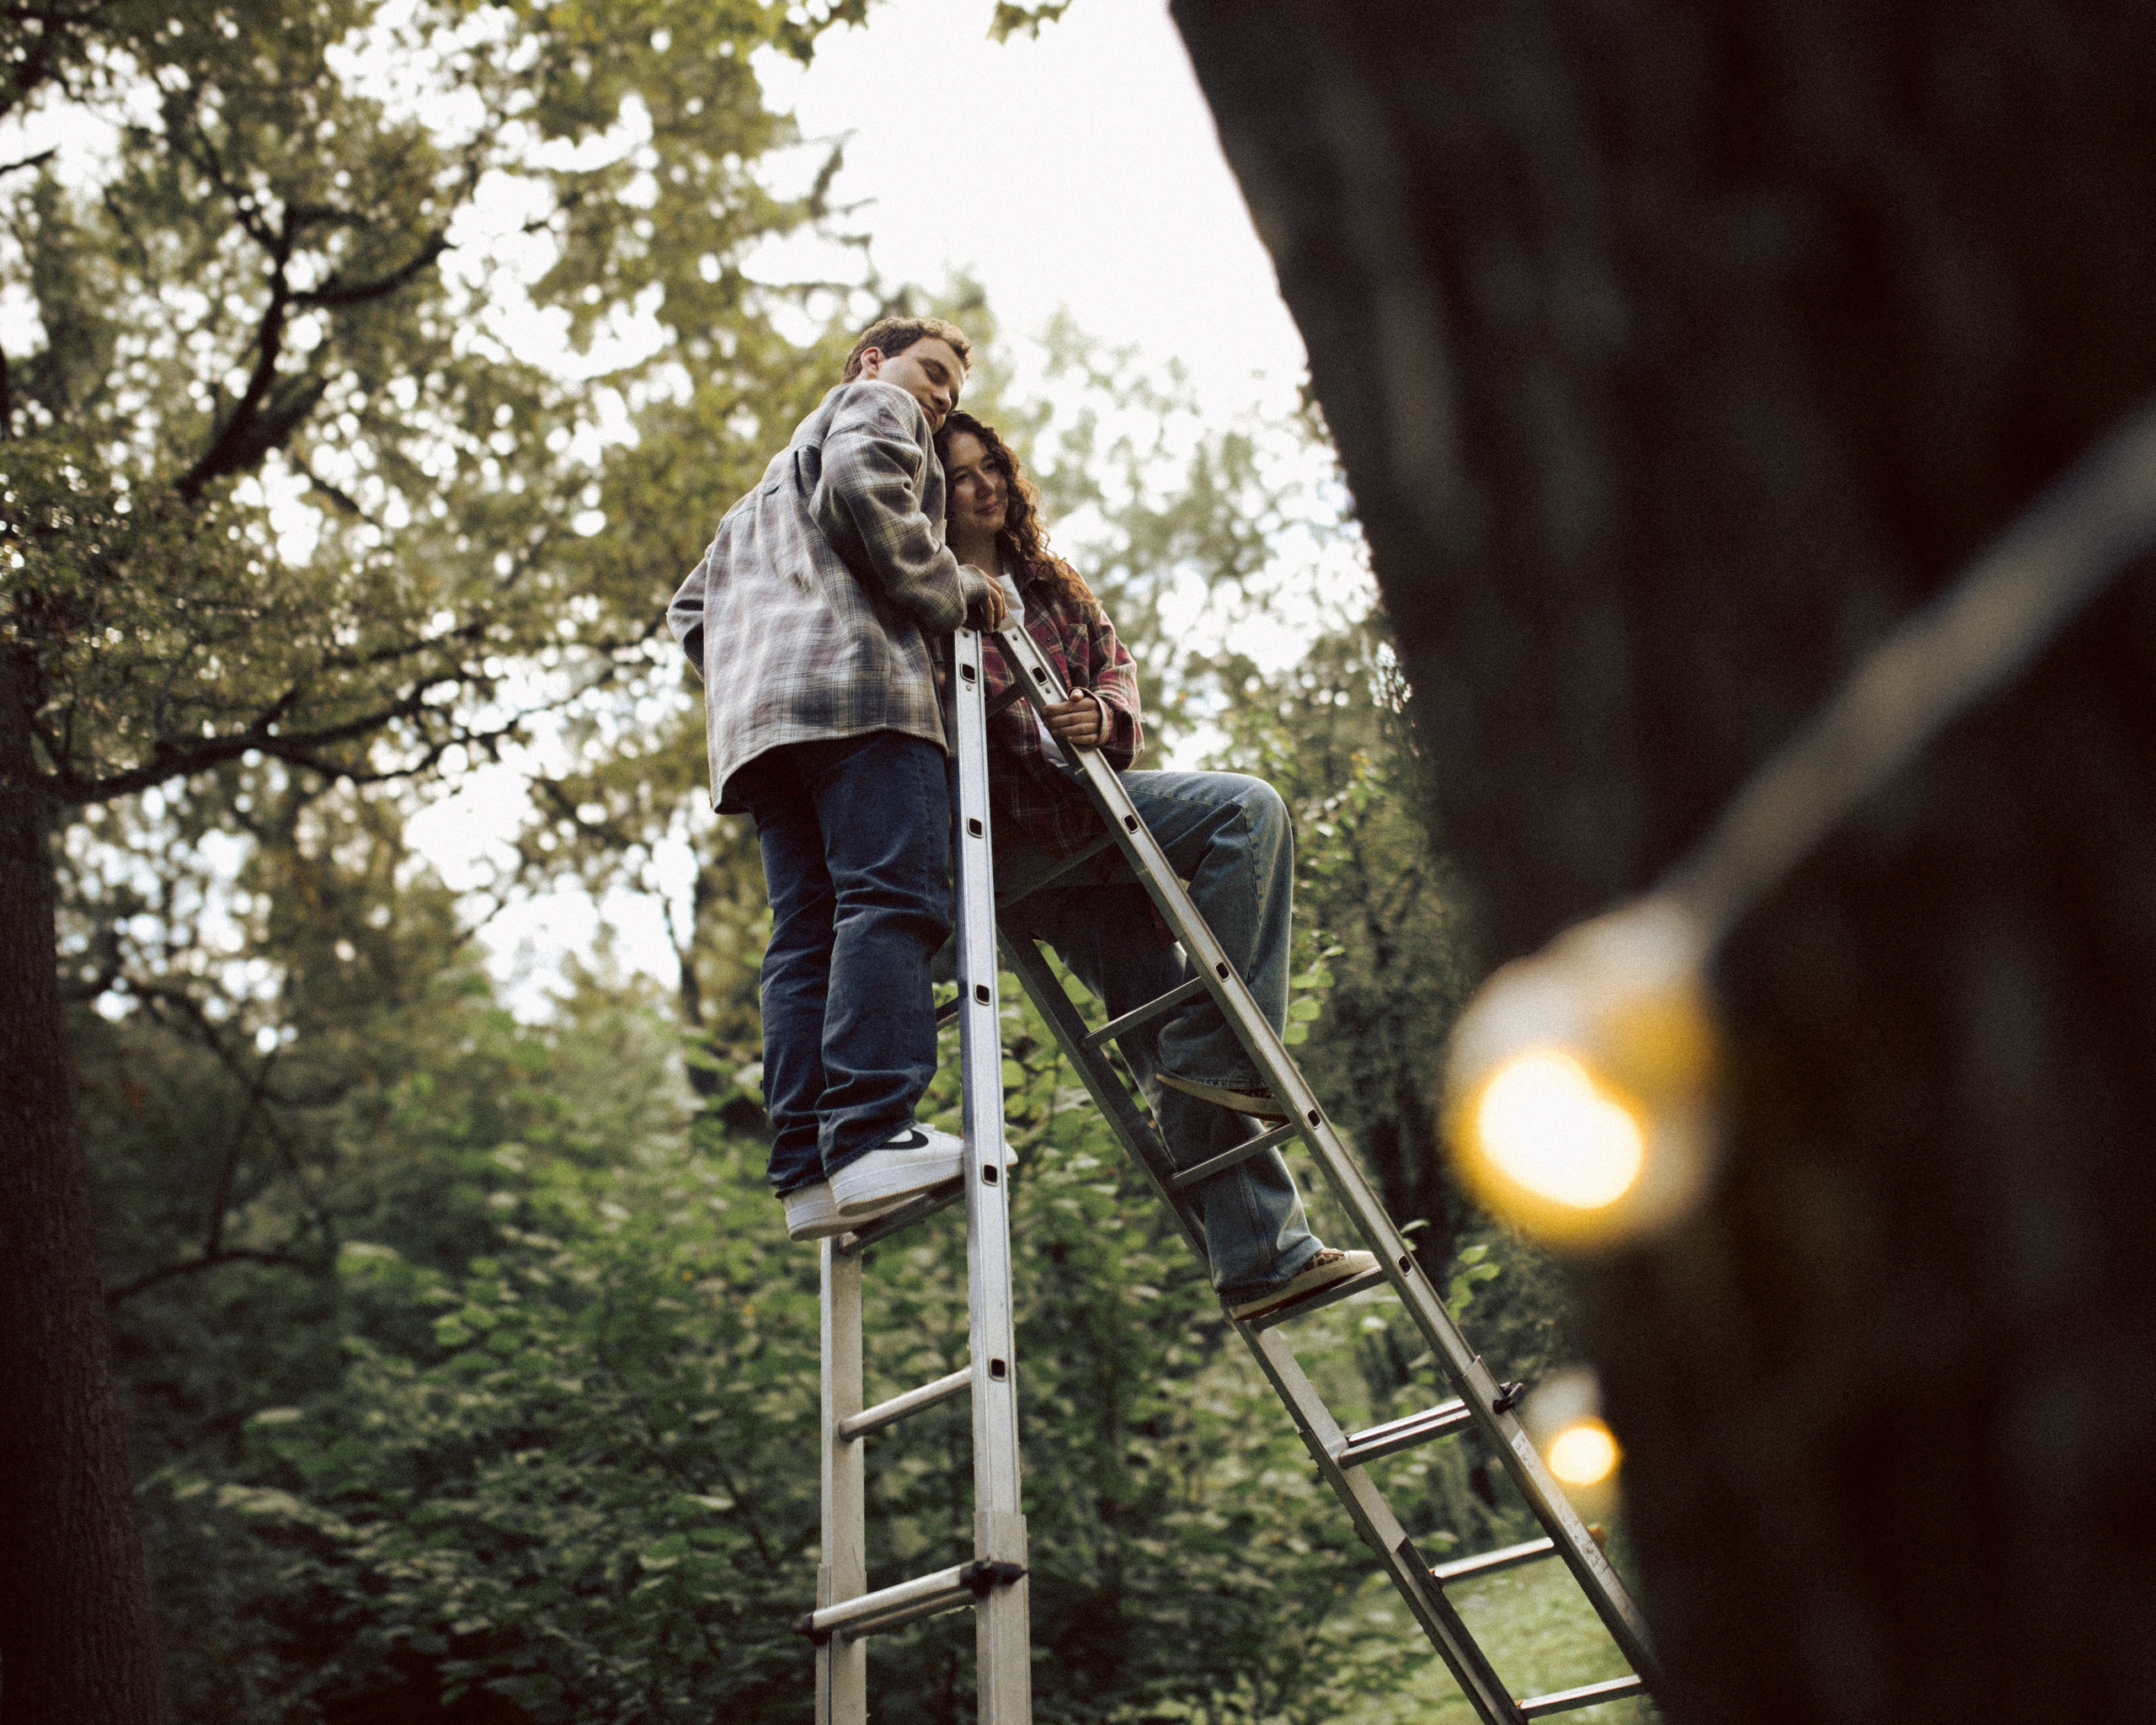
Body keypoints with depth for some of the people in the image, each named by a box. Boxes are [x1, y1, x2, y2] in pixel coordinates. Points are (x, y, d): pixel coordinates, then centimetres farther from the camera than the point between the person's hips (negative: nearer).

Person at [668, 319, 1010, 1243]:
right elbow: (863, 483, -8)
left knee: (806, 931, -4)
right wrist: (952, 593, -3)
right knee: (892, 897, -21)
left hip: (754, 712, 9)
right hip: (855, 679, -8)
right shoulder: (873, 407, 17)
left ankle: (806, 1167, -15)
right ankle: (871, 1136, -35)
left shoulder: (773, 480, 42)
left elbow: (691, 609, 37)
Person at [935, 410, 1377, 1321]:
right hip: (1006, 824, -7)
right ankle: (1224, 1049, -23)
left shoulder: (1051, 581, 28)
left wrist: (1103, 712, -5)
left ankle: (1264, 1257, -3)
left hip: (1082, 809, 7)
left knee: (1170, 1048, -1)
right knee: (1247, 809, -23)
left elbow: (1115, 660, 17)